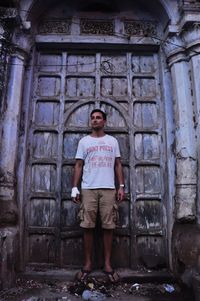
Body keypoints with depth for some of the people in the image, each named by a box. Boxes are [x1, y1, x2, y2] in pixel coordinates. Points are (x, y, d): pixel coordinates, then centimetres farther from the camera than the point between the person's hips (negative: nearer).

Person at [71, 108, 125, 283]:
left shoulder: (113, 141, 13)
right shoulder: (84, 141, 12)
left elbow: (118, 165, 11)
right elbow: (79, 166, 8)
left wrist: (121, 186, 1)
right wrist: (75, 188, -1)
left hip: (108, 189, 0)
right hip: (88, 189, 0)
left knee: (108, 226, 1)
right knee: (88, 226, 1)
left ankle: (107, 264, 12)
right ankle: (88, 263, 14)